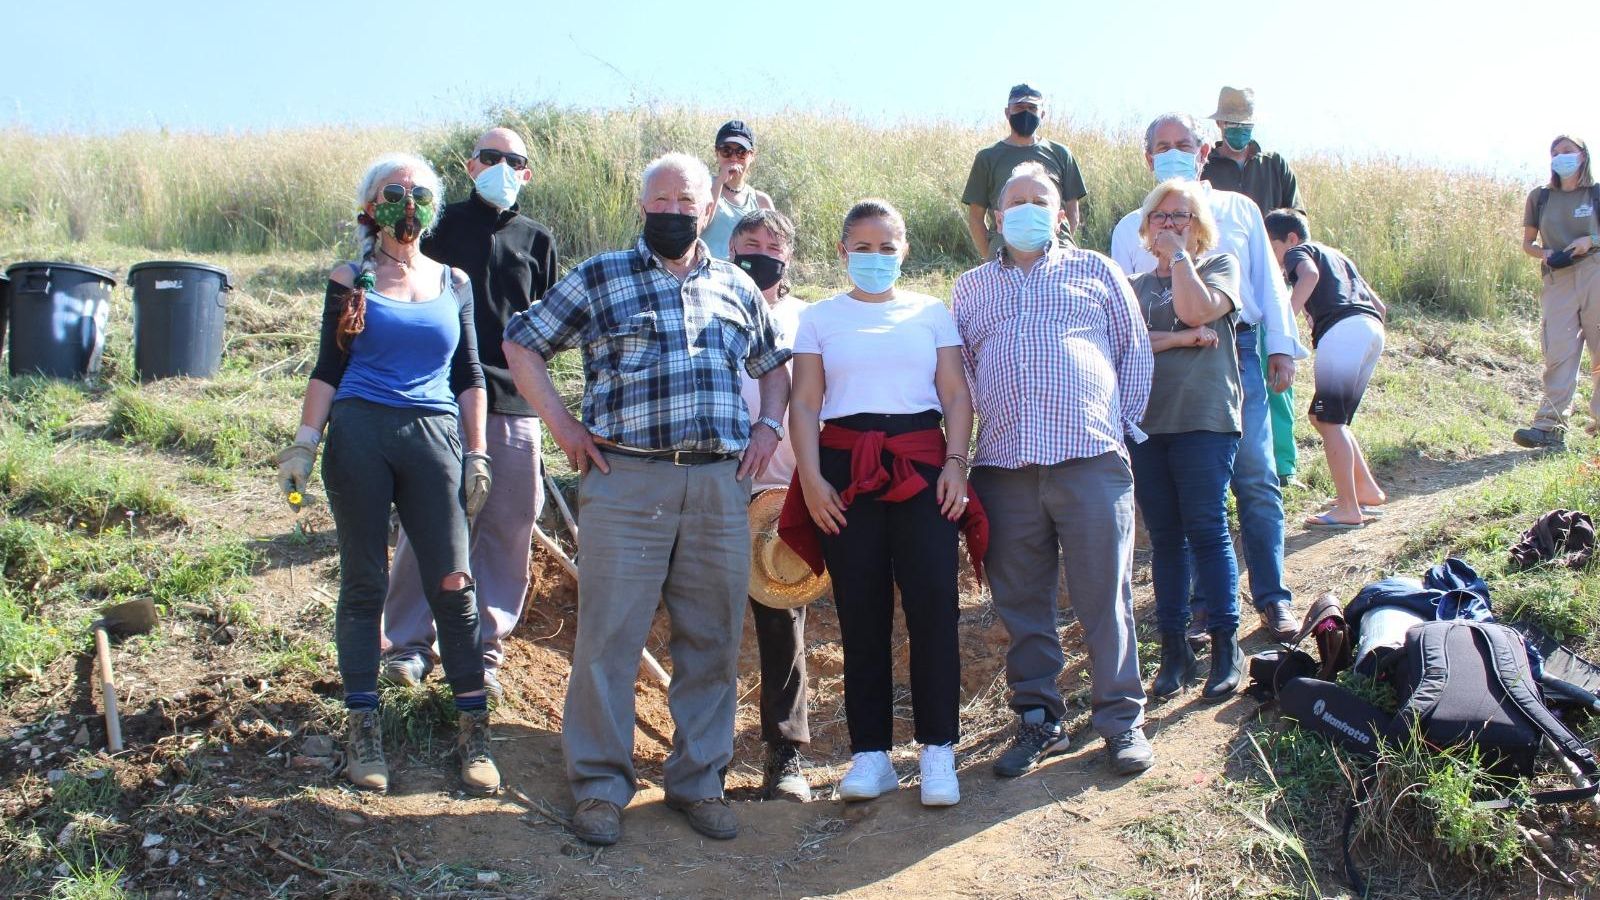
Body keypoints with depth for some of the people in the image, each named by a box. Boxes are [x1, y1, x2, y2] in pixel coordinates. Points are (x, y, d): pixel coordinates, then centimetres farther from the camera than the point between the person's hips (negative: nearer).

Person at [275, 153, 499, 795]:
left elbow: (469, 376, 14)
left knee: (452, 584, -3)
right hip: (359, 436, -1)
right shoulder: (351, 281, 6)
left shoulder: (453, 283, 12)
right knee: (363, 584, 4)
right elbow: (328, 370, 6)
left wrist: (476, 454, 9)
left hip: (433, 437, 1)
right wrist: (304, 442, -4)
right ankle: (363, 728, 14)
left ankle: (474, 729, 6)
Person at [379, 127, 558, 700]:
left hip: (513, 405, 3)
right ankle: (409, 642, 10)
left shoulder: (537, 240, 15)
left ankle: (483, 649, 14)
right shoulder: (445, 225, 7)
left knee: (508, 529, 4)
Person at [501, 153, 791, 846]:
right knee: (609, 636, -1)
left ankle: (699, 781, 20)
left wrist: (769, 425, 11)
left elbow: (774, 364, 29)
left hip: (721, 484, 3)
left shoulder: (737, 288, 16)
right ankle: (600, 786, 11)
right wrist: (563, 426, 0)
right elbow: (521, 344, 9)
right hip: (627, 480, -3)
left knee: (712, 640, 7)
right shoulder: (599, 277, 6)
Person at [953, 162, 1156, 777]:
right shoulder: (972, 287, 19)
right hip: (1004, 466, 2)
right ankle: (1039, 720, 18)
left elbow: (1135, 350, 14)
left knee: (1105, 597, -1)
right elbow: (959, 369, 20)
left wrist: (1123, 423, 7)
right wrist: (988, 420, 8)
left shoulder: (1095, 272, 14)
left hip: (1090, 457, -2)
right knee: (1021, 604, 6)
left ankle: (1122, 720, 10)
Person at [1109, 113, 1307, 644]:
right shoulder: (1131, 228, 16)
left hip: (1235, 351, 0)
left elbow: (1268, 281, 15)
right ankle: (1198, 604, 10)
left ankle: (1273, 599, 5)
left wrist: (1281, 347, 7)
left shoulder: (1238, 210, 17)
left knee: (1256, 478, -4)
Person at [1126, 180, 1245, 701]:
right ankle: (1174, 648, 11)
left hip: (1204, 418, -4)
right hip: (1146, 421, 4)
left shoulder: (1219, 265, 8)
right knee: (1163, 536, 5)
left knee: (1205, 528, -7)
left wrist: (1178, 255, -1)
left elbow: (1196, 310, -12)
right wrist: (1182, 339, -10)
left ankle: (1226, 645, 0)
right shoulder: (1136, 285, 17)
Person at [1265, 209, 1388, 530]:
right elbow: (1378, 304, 30)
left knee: (1329, 420, -10)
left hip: (1342, 330, -8)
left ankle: (1348, 509, -17)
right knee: (1324, 417, 18)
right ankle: (1367, 490, 18)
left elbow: (1310, 274, -16)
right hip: (1372, 328, 9)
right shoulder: (1336, 255, 34)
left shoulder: (1298, 252, 11)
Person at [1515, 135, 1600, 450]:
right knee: (1558, 354, -7)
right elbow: (1527, 243, 14)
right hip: (1557, 282, 1)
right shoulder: (1540, 197, 12)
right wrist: (1544, 253, -6)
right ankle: (1551, 427, -12)